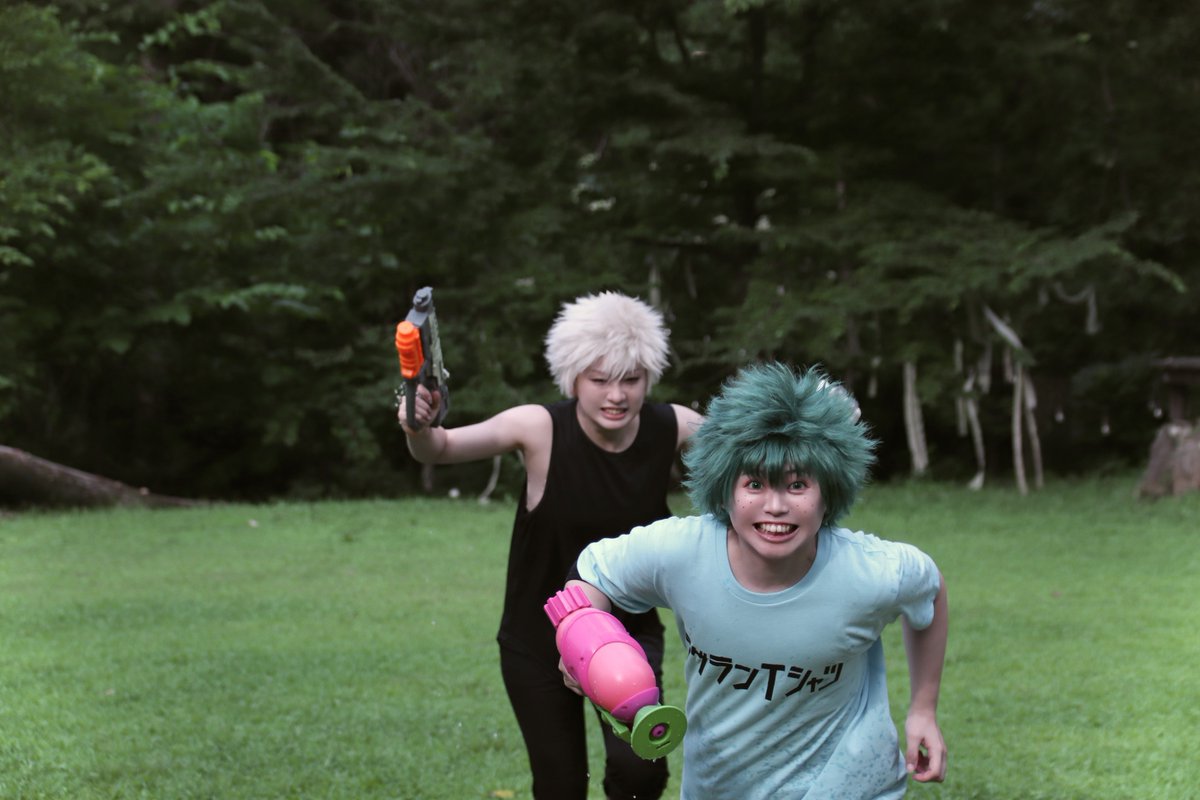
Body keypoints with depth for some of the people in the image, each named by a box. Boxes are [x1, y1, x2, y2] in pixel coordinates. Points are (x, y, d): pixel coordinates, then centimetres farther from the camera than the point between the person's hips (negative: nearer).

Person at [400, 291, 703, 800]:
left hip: (628, 631, 1)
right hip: (539, 642, -1)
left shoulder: (671, 429, -11)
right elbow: (441, 450, -24)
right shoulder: (540, 428, -19)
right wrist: (419, 429, -47)